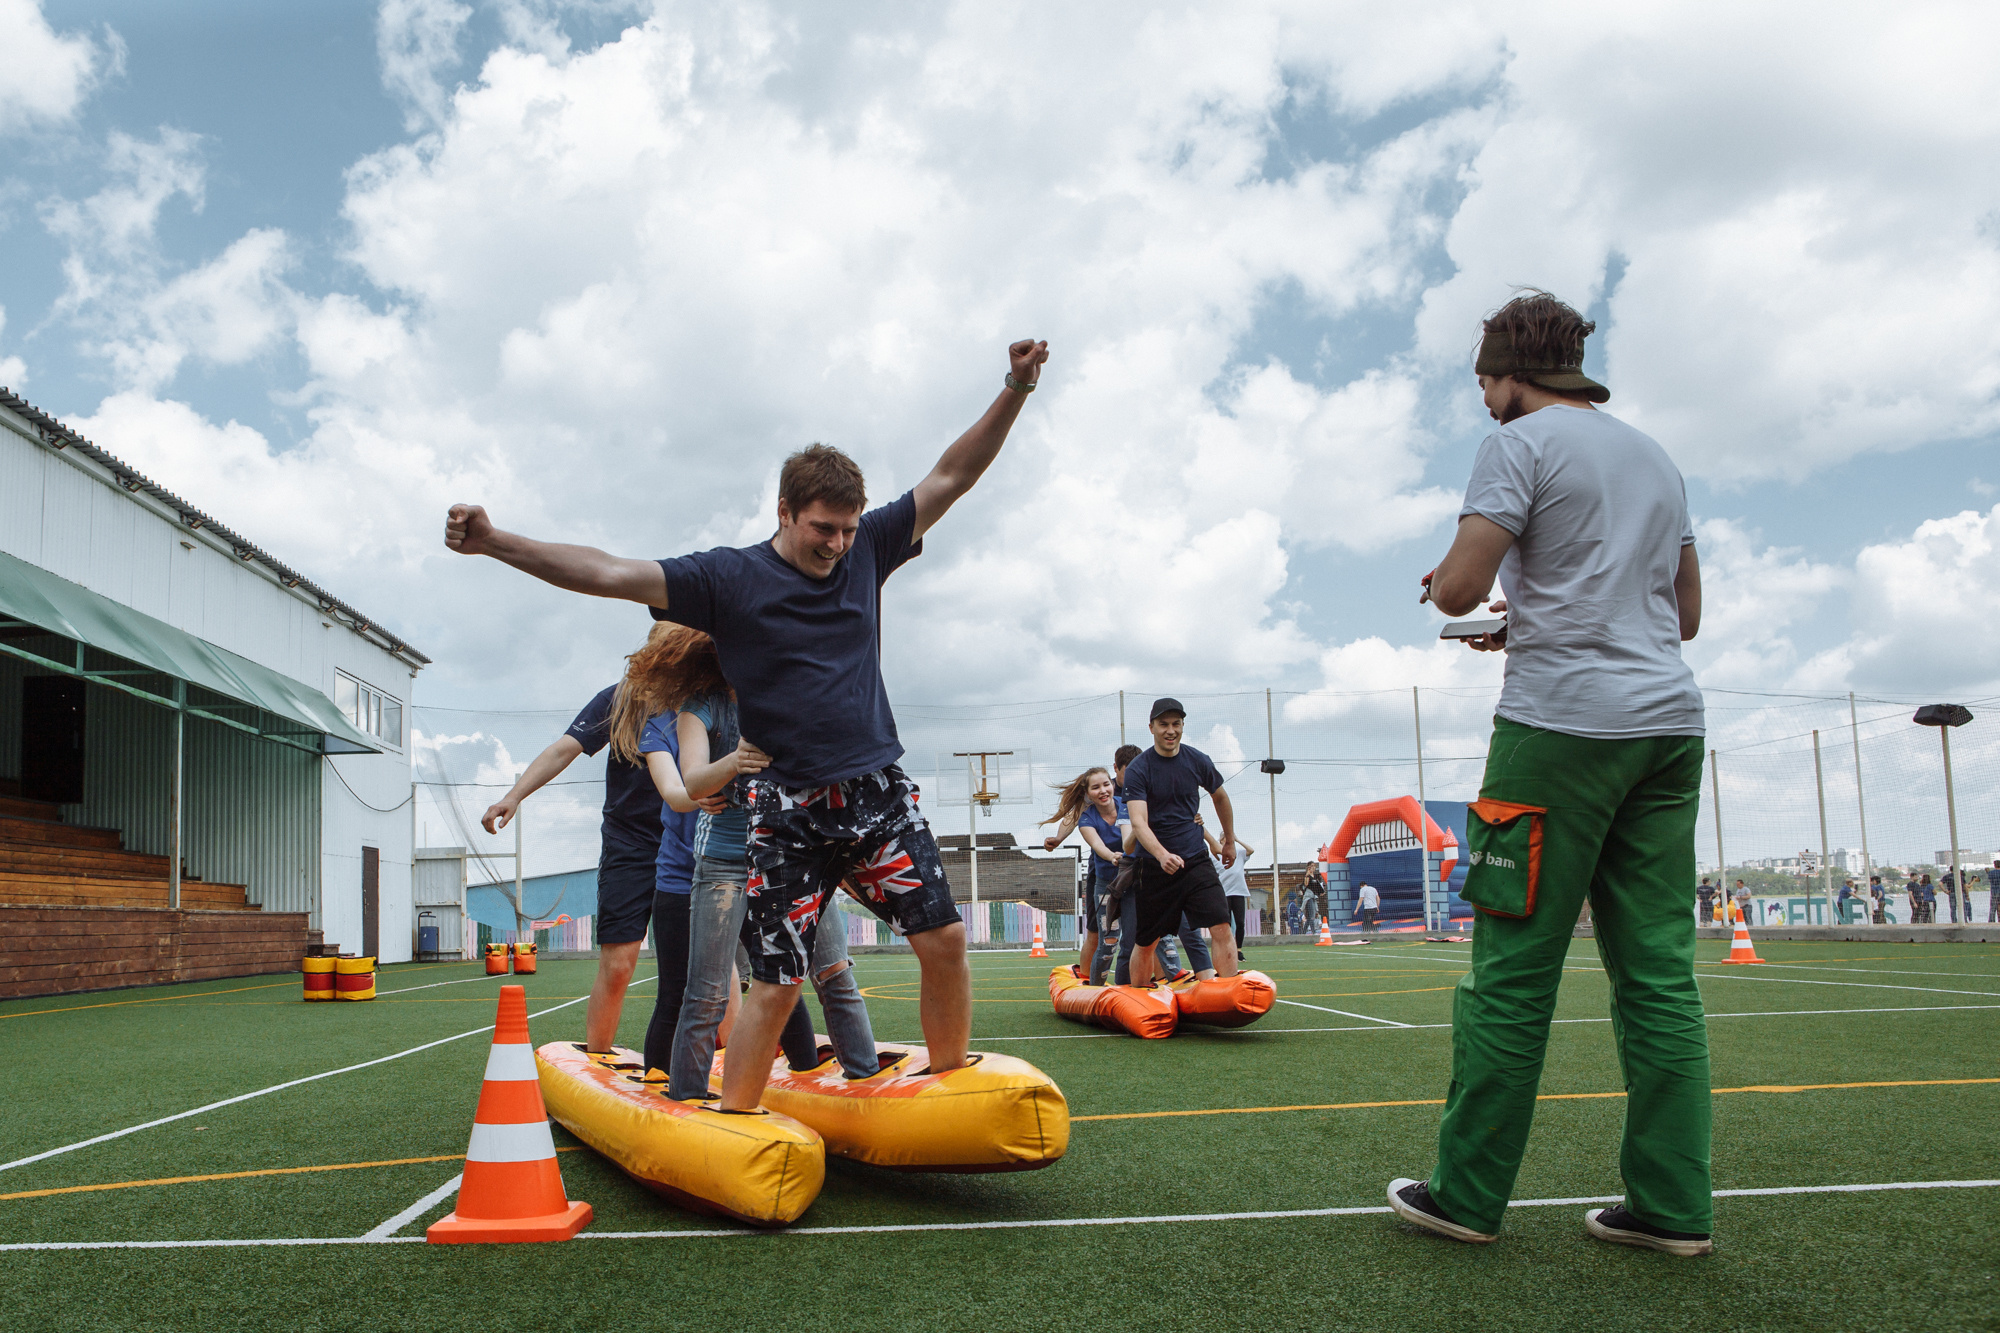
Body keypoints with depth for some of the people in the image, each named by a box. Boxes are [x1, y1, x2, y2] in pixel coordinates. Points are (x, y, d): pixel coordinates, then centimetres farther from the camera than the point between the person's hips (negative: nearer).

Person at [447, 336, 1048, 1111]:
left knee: (943, 938, -3)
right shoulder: (730, 578, -3)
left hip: (879, 792, 4)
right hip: (788, 808, -3)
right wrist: (496, 544, -21)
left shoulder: (866, 552, 8)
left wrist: (1016, 392, 0)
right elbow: (610, 574, -11)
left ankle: (951, 1083, 17)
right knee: (775, 982, -4)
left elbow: (951, 478, 9)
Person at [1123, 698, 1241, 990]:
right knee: (1145, 942, 6)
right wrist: (1162, 855, -38)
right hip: (1154, 865, -2)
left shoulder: (1197, 761, 2)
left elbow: (1220, 797, 22)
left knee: (1222, 927, -14)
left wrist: (1229, 841, 30)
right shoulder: (1137, 769, -9)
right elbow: (1138, 822, -21)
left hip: (1195, 861, 2)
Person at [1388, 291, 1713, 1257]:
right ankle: (1671, 1206, 8)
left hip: (1563, 725, -7)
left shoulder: (1521, 442, -2)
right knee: (1657, 969, 6)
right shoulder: (1656, 459, 21)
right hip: (1670, 724, 7)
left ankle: (1467, 1195, 5)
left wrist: (1441, 583, 11)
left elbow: (1458, 587, -12)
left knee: (1512, 969, -2)